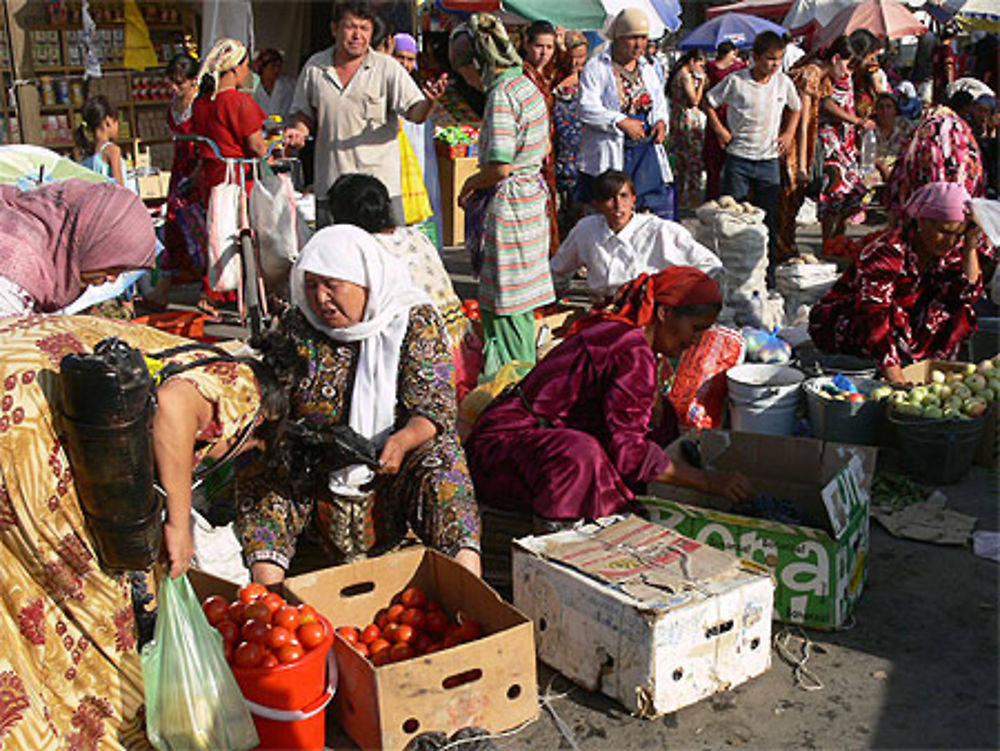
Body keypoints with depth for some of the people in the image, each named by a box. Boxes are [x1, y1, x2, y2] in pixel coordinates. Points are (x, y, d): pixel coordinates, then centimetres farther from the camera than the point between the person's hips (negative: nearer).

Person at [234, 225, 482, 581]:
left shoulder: (416, 320, -4)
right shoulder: (295, 327, 4)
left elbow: (436, 409, -11)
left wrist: (403, 440, -32)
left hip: (393, 476, -2)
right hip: (315, 482, 3)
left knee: (439, 454, -30)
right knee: (257, 473, -20)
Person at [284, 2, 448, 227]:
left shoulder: (387, 67, -2)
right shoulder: (314, 66, 7)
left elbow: (415, 113, -9)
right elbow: (304, 113, 18)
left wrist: (428, 101, -30)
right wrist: (300, 131, -4)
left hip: (380, 185, -2)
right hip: (329, 185, 3)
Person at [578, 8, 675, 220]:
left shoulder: (647, 69, 18)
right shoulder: (596, 68, -1)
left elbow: (660, 102, 25)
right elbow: (587, 109, -11)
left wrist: (661, 121, 1)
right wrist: (621, 122, -20)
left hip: (647, 149, 6)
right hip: (609, 152, -5)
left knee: (664, 209, 2)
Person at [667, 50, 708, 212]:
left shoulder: (677, 74, 15)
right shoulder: (686, 76, -14)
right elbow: (694, 100, -16)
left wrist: (699, 82, 16)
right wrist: (701, 82, -8)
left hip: (677, 121, 10)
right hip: (689, 123, -10)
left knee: (682, 166, 14)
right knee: (695, 165, -5)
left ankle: (681, 202, 19)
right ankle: (694, 202, -3)